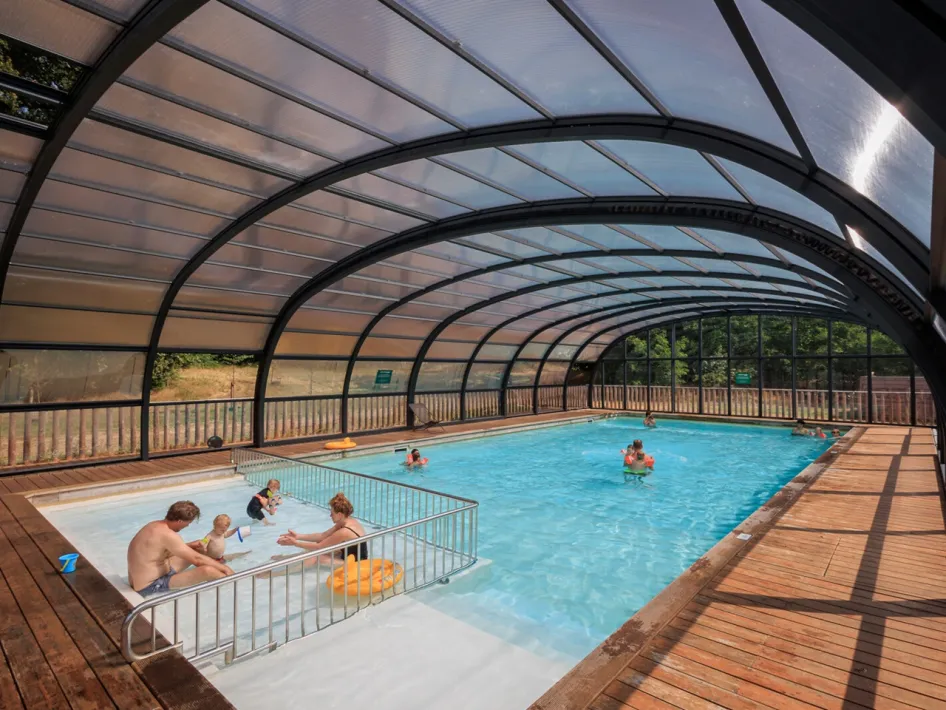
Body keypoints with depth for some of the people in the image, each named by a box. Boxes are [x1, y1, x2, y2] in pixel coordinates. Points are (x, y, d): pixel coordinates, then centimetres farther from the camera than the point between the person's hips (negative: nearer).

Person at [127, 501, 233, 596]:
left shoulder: (156, 525, 3)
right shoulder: (167, 534, -26)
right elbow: (197, 559, -22)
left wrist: (190, 546, 8)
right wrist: (224, 568, -12)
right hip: (151, 587, -10)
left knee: (194, 552, 17)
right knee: (207, 570, -24)